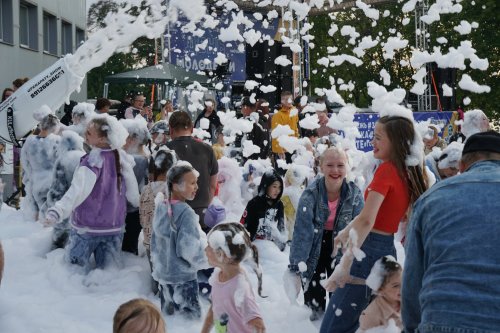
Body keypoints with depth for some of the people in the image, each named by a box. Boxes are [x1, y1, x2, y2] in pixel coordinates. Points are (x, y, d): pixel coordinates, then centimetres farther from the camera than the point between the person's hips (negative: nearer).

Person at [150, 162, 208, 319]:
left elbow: (154, 243, 10)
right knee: (191, 317, 1)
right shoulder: (185, 213, -20)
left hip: (162, 274, 8)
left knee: (168, 317, 17)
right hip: (183, 277, -8)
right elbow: (189, 249, -20)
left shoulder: (160, 207, 2)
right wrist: (209, 259, -5)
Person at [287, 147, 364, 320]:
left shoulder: (355, 194, -18)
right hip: (314, 245, -1)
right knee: (313, 286, 7)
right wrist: (295, 268, -30)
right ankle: (314, 310, 33)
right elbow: (302, 232, -26)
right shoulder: (310, 194, -24)